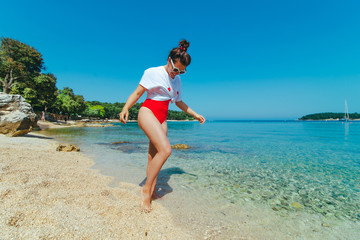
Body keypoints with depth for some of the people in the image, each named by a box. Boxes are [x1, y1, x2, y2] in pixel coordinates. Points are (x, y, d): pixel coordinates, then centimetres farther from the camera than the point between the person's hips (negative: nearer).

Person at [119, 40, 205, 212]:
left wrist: (194, 114, 26)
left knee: (155, 155, 5)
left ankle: (151, 192, 15)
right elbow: (138, 92, -5)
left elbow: (179, 102, 26)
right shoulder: (153, 72, -2)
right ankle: (146, 188, -7)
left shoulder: (177, 80, 17)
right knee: (165, 149, -22)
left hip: (162, 119, 7)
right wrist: (125, 108, -21)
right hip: (148, 112, -6)